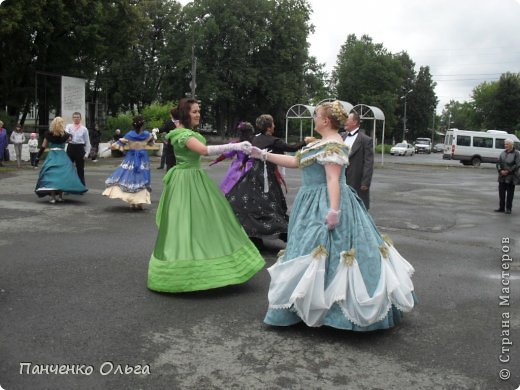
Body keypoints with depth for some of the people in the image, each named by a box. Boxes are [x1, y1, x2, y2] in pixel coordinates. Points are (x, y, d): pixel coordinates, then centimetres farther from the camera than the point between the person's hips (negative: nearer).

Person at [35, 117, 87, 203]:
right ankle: (60, 196, 12)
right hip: (62, 157, 0)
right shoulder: (65, 135, -2)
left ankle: (53, 197, -6)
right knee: (62, 175, 9)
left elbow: (43, 147, 3)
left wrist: (38, 157, 11)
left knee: (51, 175, 0)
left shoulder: (48, 134, -2)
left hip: (51, 156, 0)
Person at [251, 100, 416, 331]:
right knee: (313, 248, 14)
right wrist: (264, 155, 18)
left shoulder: (333, 145, -15)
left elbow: (333, 180, -23)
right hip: (315, 205, 10)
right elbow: (294, 161, 19)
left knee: (322, 248, -6)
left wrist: (334, 210, -29)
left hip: (325, 207, -10)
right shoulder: (321, 143, 15)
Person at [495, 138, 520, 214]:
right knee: (501, 192, 6)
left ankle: (508, 209, 8)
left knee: (510, 193, 1)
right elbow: (498, 163, 7)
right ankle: (501, 208, 15)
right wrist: (500, 170, -10)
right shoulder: (503, 153, 9)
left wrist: (508, 171, -17)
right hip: (502, 177, 5)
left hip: (511, 177, -5)